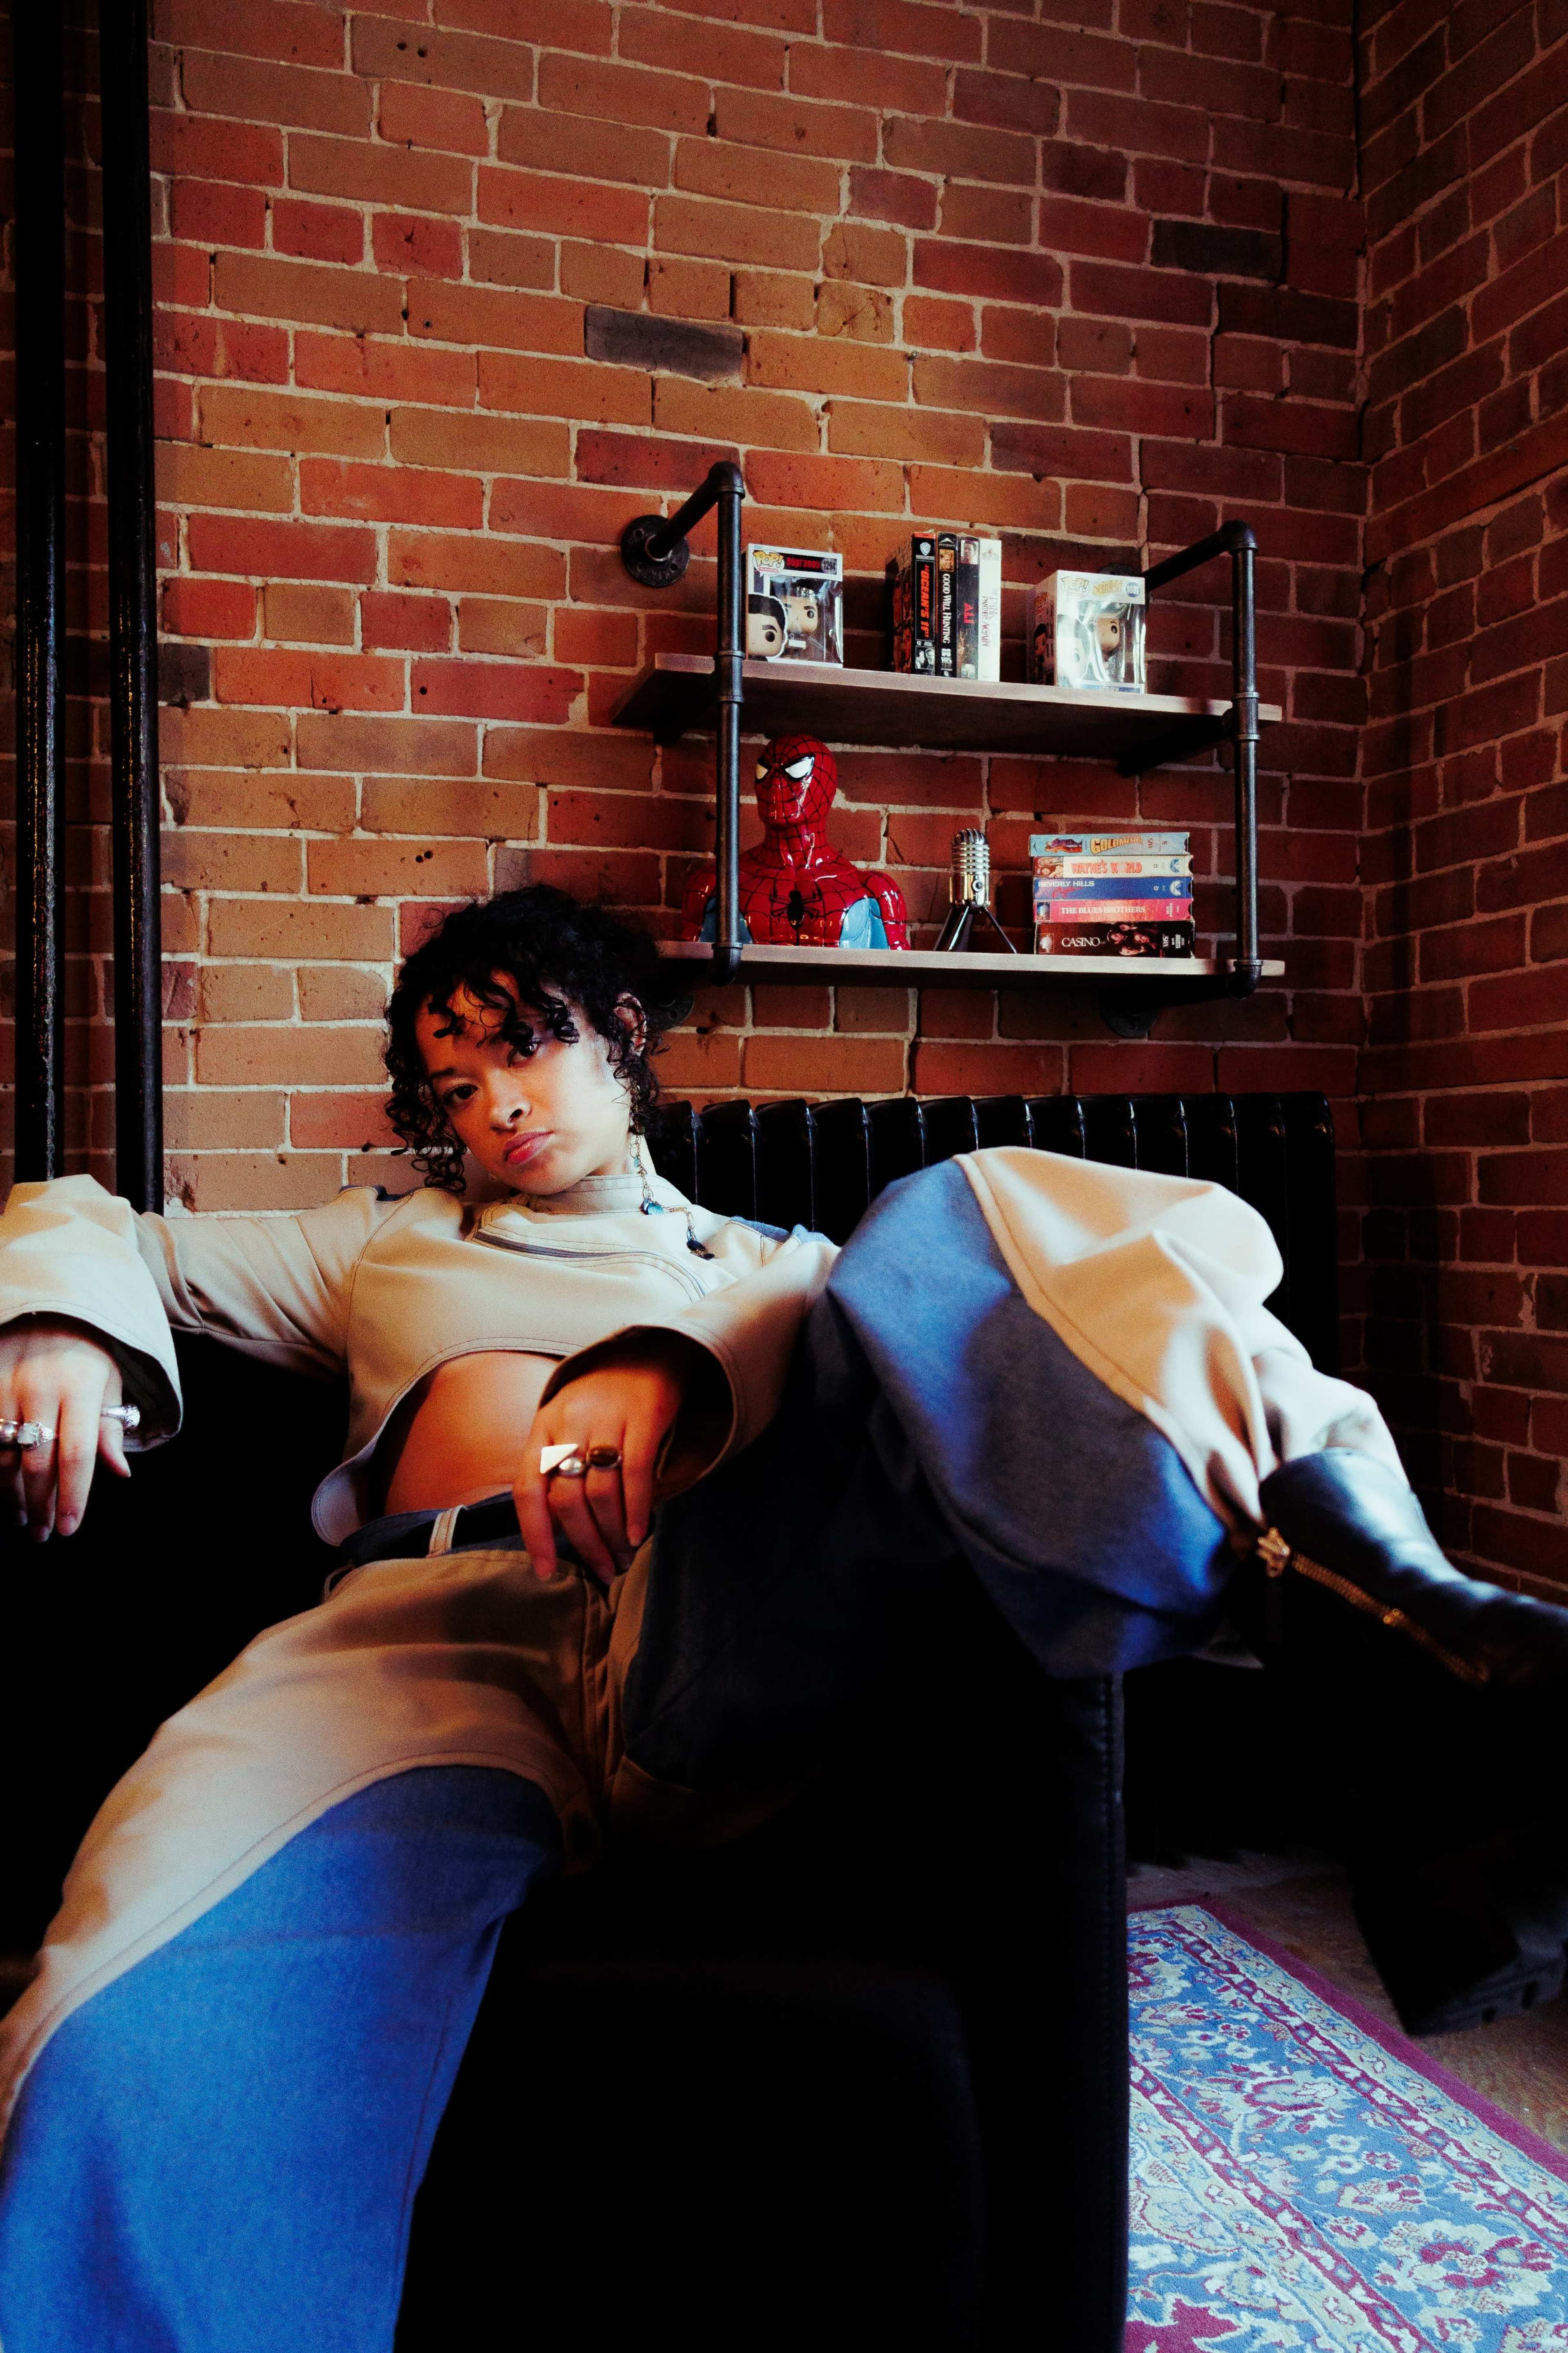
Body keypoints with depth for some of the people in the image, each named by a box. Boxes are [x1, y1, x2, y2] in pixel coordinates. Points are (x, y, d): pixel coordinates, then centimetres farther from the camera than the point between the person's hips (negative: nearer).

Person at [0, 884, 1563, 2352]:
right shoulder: (389, 1245, 36)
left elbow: (865, 1317, 6)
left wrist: (669, 1364, -18)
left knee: (953, 1229, -24)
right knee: (146, 2054, -32)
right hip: (430, 1629, 2)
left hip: (712, 1641, -1)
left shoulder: (760, 1261, 30)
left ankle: (1382, 1581, -32)